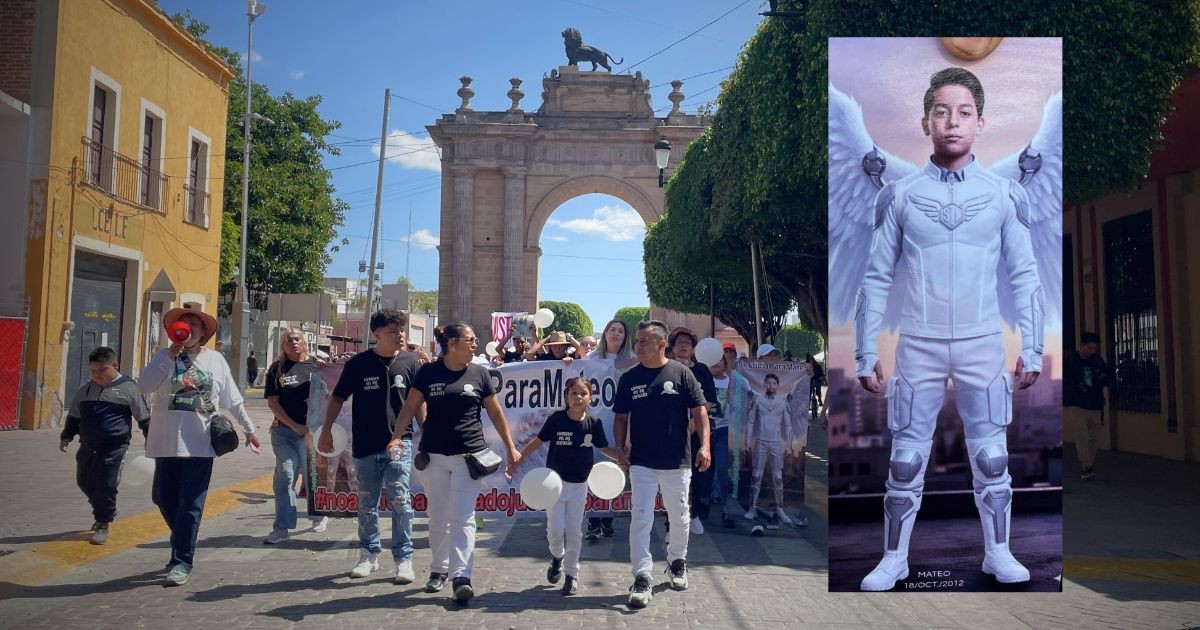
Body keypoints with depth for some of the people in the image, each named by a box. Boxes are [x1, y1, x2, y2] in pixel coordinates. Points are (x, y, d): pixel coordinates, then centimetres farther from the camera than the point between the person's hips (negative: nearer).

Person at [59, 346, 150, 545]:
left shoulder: (129, 388, -6)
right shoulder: (84, 390, 10)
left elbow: (144, 417, -1)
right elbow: (74, 416, 23)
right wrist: (66, 435, 17)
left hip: (114, 447, -6)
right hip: (88, 446, 6)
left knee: (106, 485, -4)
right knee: (84, 481, 13)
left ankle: (103, 524, 10)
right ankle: (101, 511, 37)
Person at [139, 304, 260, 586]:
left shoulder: (215, 360, 6)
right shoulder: (164, 356, 4)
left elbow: (232, 400, 12)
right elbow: (144, 386, -11)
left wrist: (249, 428, 16)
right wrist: (170, 357, -18)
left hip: (199, 444, -1)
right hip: (166, 442, 2)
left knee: (190, 505, -1)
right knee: (164, 499, 12)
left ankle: (182, 561, 6)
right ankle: (183, 546, 35)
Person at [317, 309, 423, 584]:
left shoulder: (409, 362, 0)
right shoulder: (358, 363, -1)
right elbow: (338, 397, 7)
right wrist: (326, 430, 4)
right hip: (365, 446, 1)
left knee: (400, 501, -8)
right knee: (367, 505, 12)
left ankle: (404, 559, 4)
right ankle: (369, 555, 27)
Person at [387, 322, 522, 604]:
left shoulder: (479, 373, 2)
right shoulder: (428, 372, 0)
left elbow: (495, 413, 8)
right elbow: (410, 407, 1)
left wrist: (510, 447, 7)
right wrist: (397, 436, -14)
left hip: (470, 455, 0)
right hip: (434, 455, 1)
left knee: (463, 517, -4)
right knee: (438, 517, 11)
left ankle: (461, 576, -5)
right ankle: (439, 569, 25)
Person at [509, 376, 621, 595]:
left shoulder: (594, 423, -7)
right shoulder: (556, 419, -13)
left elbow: (604, 448, 7)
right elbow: (537, 441, -4)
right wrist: (516, 460, -6)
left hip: (579, 485, 1)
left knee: (574, 531, 5)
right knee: (555, 530, -1)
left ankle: (572, 574, 22)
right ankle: (557, 557, 31)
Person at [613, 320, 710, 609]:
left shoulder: (681, 373, -4)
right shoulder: (629, 378, 2)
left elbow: (698, 410, -4)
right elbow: (621, 416, 7)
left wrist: (704, 445, -13)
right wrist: (620, 447, -5)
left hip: (677, 461, 0)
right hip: (642, 462, 1)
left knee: (679, 518, 14)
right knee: (640, 520, -5)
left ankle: (677, 561, 37)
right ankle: (642, 578, 0)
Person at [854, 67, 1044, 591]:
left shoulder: (1004, 193, 2)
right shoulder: (900, 194, 0)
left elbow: (1024, 277, 6)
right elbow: (877, 278, 2)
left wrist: (1032, 349, 2)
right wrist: (866, 354, 0)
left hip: (982, 344, 1)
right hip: (918, 346, 0)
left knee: (991, 457, 8)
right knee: (906, 457, 5)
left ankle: (998, 553, 26)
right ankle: (894, 559, 19)